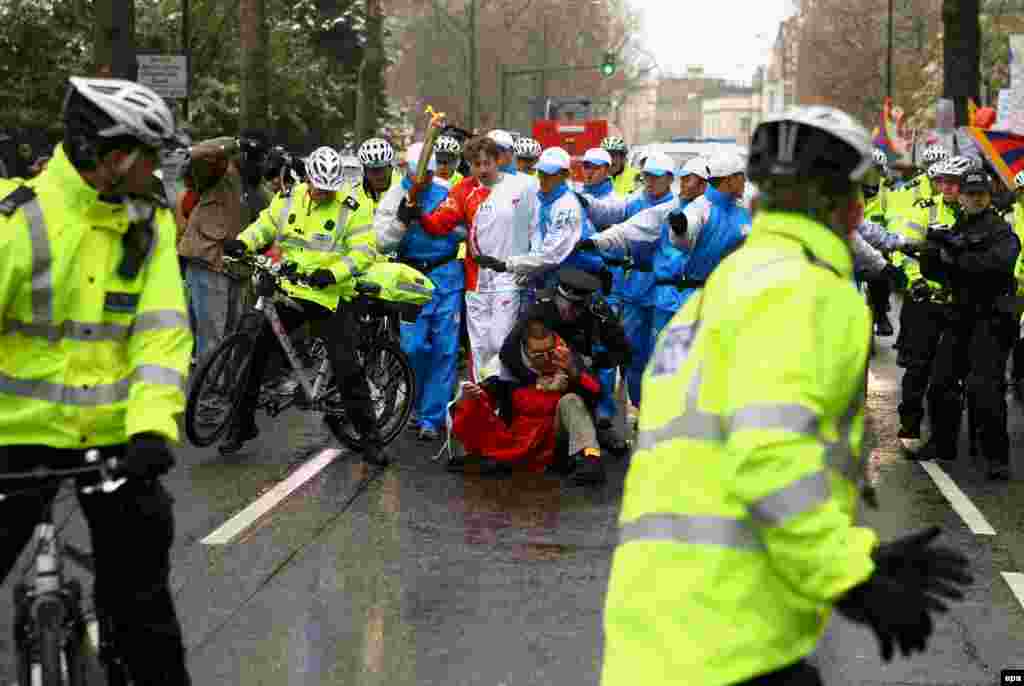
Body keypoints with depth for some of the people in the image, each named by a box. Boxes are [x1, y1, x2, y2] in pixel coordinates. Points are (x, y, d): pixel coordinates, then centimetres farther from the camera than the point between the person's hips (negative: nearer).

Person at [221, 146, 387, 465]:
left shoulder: (352, 207, -8)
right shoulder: (288, 199, 5)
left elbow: (363, 250, -13)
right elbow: (265, 225, 15)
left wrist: (332, 273, -27)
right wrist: (242, 242, -6)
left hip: (333, 296, -4)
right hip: (290, 292, 4)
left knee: (346, 367, -8)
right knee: (254, 353, 5)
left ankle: (370, 437, 4)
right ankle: (242, 424, 21)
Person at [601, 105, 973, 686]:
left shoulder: (709, 307, 25)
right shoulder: (804, 289, -5)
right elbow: (772, 454, -21)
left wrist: (867, 564, 19)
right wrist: (855, 582, -14)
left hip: (653, 632, 10)